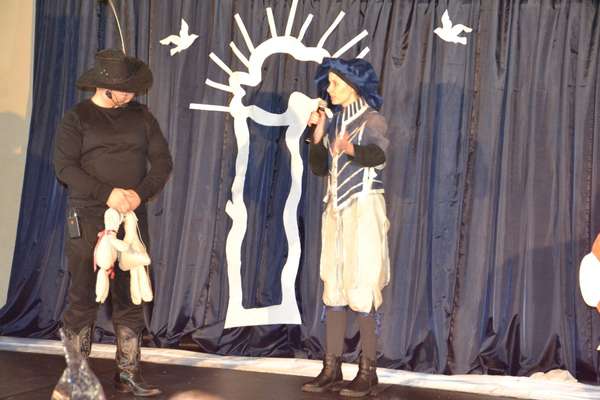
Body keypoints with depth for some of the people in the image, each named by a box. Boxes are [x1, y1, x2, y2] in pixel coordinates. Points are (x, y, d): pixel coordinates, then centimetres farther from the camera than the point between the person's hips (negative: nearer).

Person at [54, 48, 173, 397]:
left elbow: (162, 161, 4)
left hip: (133, 218, 3)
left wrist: (140, 193, -13)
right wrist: (107, 194, -20)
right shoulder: (77, 118, -1)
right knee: (84, 298, 0)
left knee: (131, 298, 4)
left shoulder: (141, 116, 8)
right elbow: (65, 167, -10)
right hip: (89, 220, -3)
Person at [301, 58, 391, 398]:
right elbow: (319, 168, 11)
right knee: (334, 289, 6)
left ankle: (368, 371, -2)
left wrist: (350, 149, -49)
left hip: (364, 210, -7)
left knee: (362, 289, -8)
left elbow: (377, 154, -29)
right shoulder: (334, 122, 13)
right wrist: (318, 132, -1)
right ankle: (332, 368, 11)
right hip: (336, 211, 7)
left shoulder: (372, 120, -8)